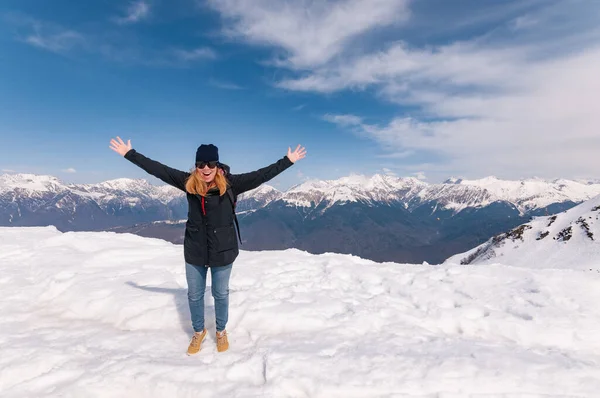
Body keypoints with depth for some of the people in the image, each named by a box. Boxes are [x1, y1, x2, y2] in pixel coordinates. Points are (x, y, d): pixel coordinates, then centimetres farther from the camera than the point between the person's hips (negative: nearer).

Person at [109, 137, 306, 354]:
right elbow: (157, 169, -2)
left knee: (220, 294, 17)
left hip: (223, 251, -2)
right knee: (194, 295, 18)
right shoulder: (188, 182, -8)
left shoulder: (230, 183, -15)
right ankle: (198, 332, 45)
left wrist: (288, 160, -15)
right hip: (194, 251, 2)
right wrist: (129, 154, 2)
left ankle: (221, 331, 43)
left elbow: (261, 175, -15)